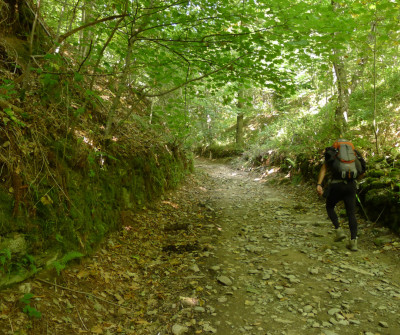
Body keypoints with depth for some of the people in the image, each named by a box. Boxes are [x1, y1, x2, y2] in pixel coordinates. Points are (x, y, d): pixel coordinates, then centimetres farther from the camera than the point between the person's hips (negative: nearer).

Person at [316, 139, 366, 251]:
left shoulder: (331, 153, 12)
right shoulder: (354, 153, 20)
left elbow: (324, 168, -4)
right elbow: (361, 173, 19)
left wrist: (319, 184, -13)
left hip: (336, 184, -2)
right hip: (351, 185, 2)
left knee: (329, 207, 20)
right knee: (351, 213, 6)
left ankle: (338, 230, 6)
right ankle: (353, 241, -2)